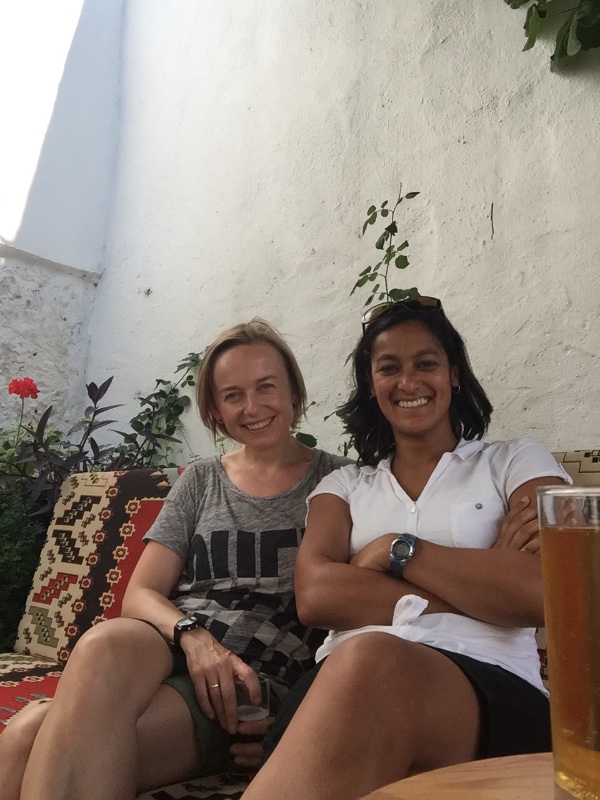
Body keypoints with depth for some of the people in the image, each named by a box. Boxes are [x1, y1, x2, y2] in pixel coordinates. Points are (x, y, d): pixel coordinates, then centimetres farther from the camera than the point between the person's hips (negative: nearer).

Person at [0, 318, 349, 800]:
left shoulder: (337, 481, 7)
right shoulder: (199, 482, 16)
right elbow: (139, 595, 8)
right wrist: (193, 635, -14)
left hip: (260, 680, -3)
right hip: (168, 650, 4)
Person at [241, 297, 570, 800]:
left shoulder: (517, 464, 14)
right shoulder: (344, 485, 19)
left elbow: (541, 594, -4)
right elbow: (314, 597, 0)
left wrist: (396, 549, -1)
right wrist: (483, 581, -4)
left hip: (490, 691, 0)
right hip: (343, 681, 1)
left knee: (372, 662, -36)